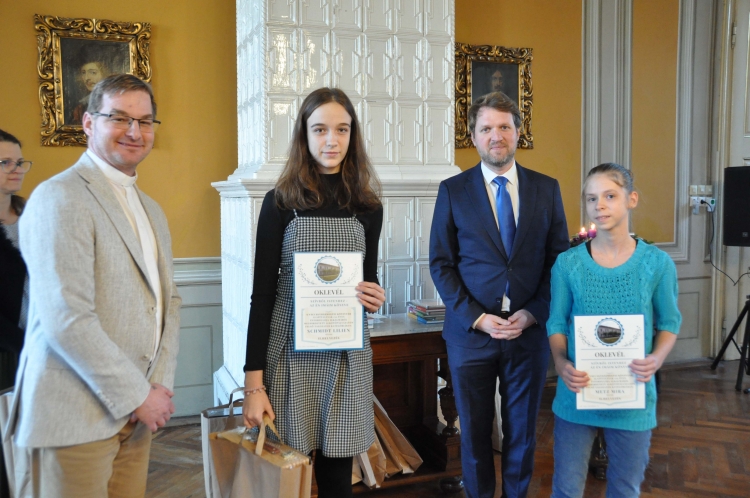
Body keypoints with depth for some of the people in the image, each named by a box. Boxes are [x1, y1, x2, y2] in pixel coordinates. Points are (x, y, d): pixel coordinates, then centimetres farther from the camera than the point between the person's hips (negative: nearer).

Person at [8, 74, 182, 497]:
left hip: (134, 413, 7)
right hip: (75, 416, -7)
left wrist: (160, 384, -1)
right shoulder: (60, 198, -13)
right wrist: (137, 395, -14)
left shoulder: (151, 211, 14)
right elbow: (66, 318, -20)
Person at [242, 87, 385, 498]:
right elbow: (262, 293, -5)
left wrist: (374, 298, -9)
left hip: (347, 353, 2)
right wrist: (253, 382, -9)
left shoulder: (367, 207, 5)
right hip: (291, 350, -2)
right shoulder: (280, 202, -4)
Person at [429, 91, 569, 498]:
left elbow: (559, 258, 3)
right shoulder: (453, 191, -1)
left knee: (522, 430, 14)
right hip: (471, 331, -1)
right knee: (474, 432, 12)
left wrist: (534, 313, -9)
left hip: (529, 329, 1)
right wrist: (476, 318, -12)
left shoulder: (546, 189, 3)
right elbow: (441, 264, -2)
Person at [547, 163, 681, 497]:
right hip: (576, 392, 0)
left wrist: (657, 359, -15)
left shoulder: (657, 263, -6)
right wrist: (561, 363, -17)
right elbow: (557, 324, 0)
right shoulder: (568, 263, -6)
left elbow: (669, 322, 4)